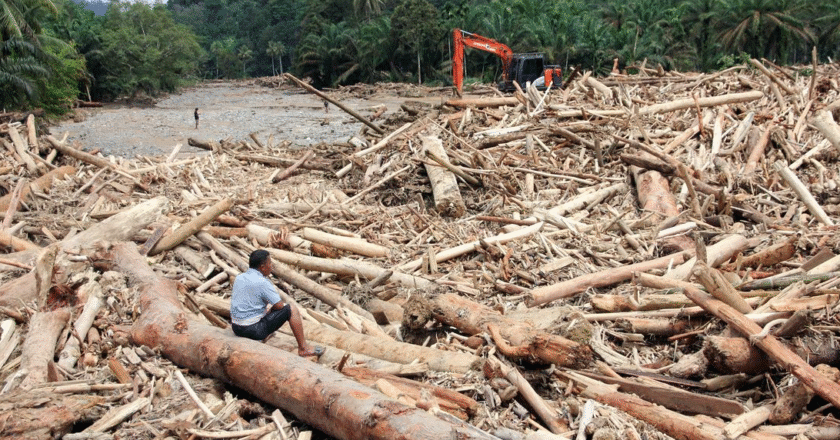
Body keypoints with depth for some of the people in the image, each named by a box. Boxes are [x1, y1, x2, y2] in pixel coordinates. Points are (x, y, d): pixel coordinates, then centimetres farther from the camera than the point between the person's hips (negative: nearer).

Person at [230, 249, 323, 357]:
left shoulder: (239, 278, 6)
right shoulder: (262, 283, -18)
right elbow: (279, 306, -13)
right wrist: (271, 310, 10)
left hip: (236, 328, 8)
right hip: (254, 330, -8)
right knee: (292, 310, 0)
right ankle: (303, 348, 5)